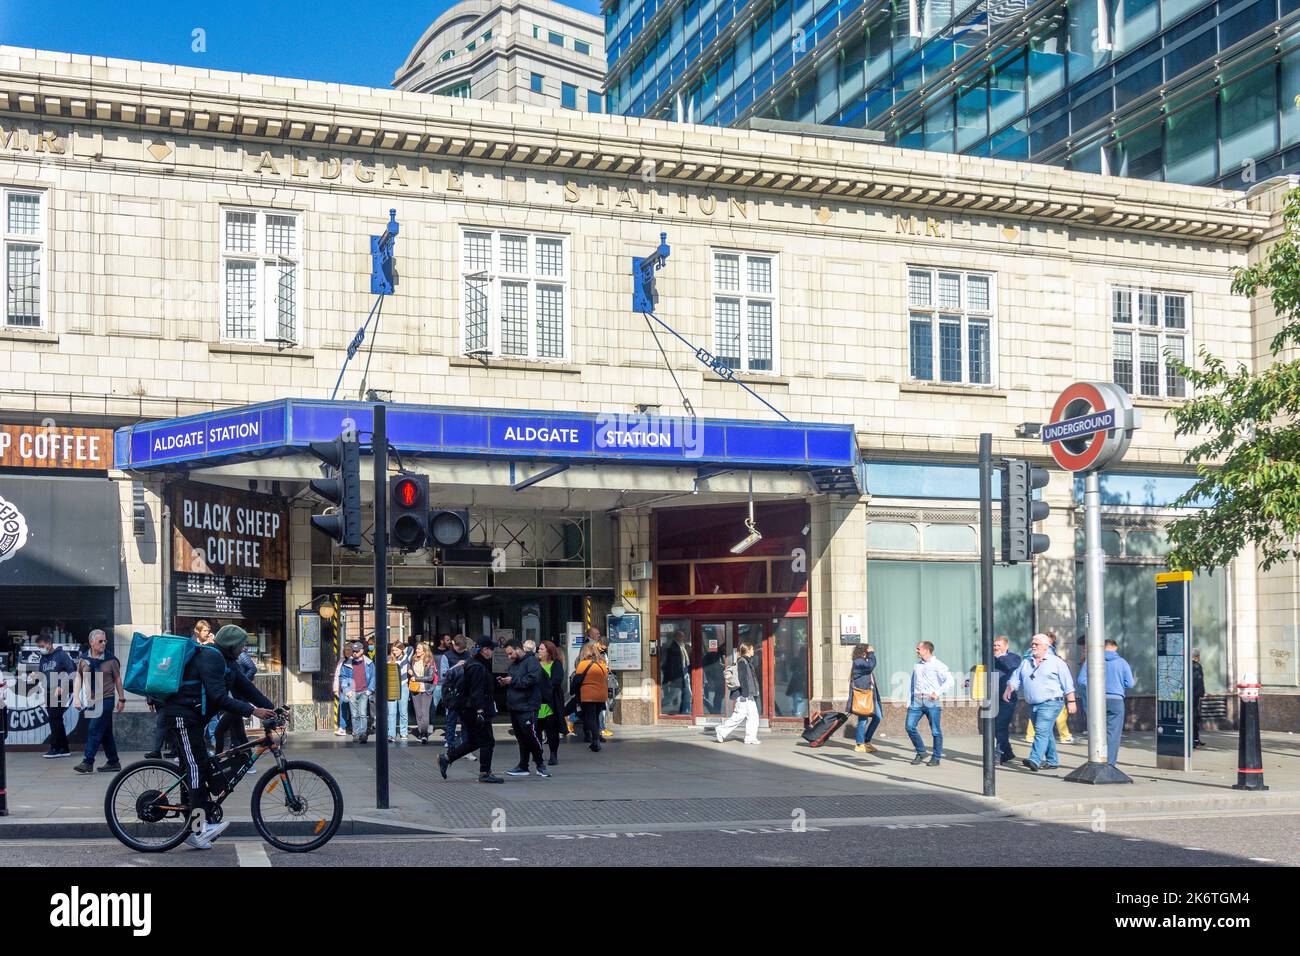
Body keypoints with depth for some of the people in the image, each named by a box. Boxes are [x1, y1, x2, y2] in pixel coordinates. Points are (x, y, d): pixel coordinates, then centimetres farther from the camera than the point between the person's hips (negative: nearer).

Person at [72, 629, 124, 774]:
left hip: (106, 700, -4)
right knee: (105, 733, 10)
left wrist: (121, 699, 3)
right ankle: (113, 762, 18)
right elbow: (78, 679, 9)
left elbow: (117, 680, 4)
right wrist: (76, 697, -1)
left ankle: (88, 762, -12)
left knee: (94, 730, -12)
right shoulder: (84, 660, 6)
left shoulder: (111, 660, -1)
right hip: (90, 701, 4)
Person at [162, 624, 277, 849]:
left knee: (196, 769, 8)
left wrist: (273, 708, 8)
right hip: (182, 716, -11)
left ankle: (196, 832, 9)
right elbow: (219, 697, -26)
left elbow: (245, 687, 14)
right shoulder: (211, 657, -18)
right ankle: (203, 825, -20)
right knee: (196, 766, -15)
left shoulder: (225, 660, 14)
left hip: (194, 717, 11)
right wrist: (252, 710, -27)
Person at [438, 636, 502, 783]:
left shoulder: (472, 663, 14)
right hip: (477, 710, -10)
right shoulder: (478, 667, -18)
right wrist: (480, 711, -26)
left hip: (468, 710, 10)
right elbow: (477, 692, -23)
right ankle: (485, 774, 4)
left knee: (472, 742, 16)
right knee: (487, 742, -1)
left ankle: (446, 757, 17)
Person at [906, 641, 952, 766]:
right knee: (910, 726, -5)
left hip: (932, 702, -5)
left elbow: (949, 680, -10)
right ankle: (921, 752, 12)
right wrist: (909, 701, 15)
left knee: (936, 731, -1)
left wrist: (938, 692, -18)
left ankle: (936, 758, 10)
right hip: (916, 701, 5)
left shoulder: (938, 665, -1)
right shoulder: (916, 665, 18)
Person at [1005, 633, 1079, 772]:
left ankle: (1034, 760, -29)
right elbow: (1016, 678, 14)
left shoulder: (1056, 662, 0)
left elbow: (1068, 684, 0)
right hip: (1033, 705, 6)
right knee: (1046, 733, 12)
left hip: (1050, 704, -6)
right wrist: (1009, 689, -5)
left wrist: (1071, 702, -5)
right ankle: (1052, 761, 21)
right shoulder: (1026, 663, 16)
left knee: (1042, 731, -18)